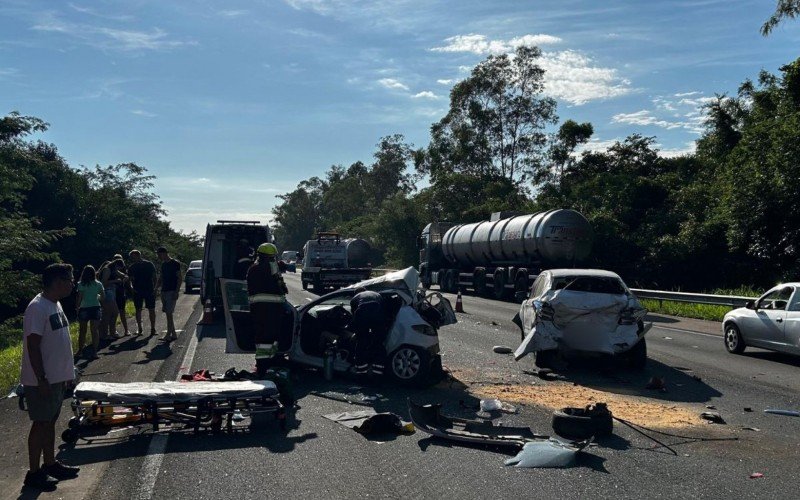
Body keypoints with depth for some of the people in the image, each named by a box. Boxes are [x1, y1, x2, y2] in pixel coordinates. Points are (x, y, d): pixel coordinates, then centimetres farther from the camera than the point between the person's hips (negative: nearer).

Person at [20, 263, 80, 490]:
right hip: (42, 380, -9)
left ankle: (50, 464, 28)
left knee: (50, 421, 17)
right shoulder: (37, 308, -20)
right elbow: (33, 346, -22)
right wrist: (41, 379, -21)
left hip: (56, 378, 9)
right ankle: (34, 473, 10)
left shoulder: (55, 304, 9)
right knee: (41, 423, 0)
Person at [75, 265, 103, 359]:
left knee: (82, 331, 11)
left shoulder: (81, 284, -6)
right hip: (95, 308, 1)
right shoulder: (98, 284, 1)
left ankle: (80, 350, 20)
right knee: (95, 330, 1)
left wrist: (77, 308, 0)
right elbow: (103, 295, 8)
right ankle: (94, 351, -4)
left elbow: (79, 298, -9)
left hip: (84, 309, -1)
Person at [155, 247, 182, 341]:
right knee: (167, 313, 8)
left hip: (172, 291, -8)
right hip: (164, 291, 8)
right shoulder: (163, 264, 14)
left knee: (169, 313, -11)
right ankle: (174, 334, 14)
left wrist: (176, 292, -16)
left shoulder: (175, 263, -8)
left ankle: (168, 335, -10)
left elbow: (179, 278, -11)